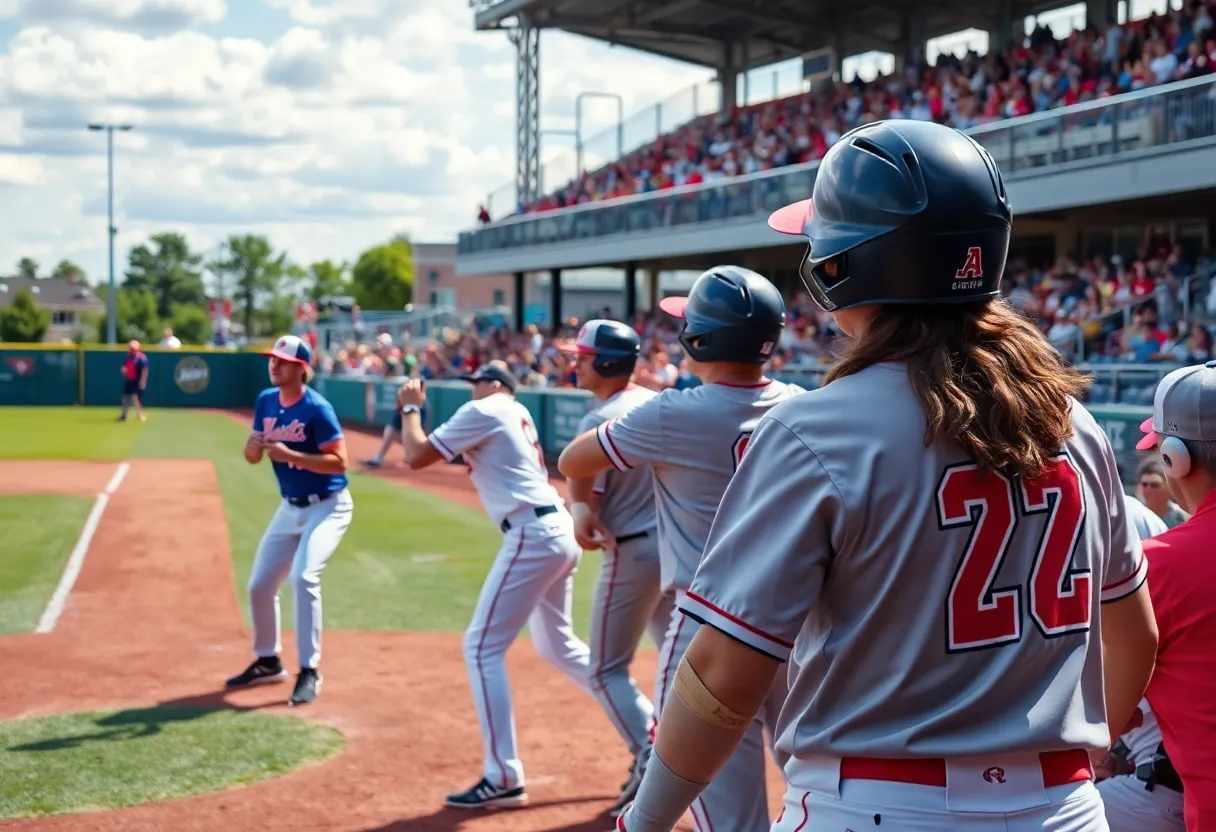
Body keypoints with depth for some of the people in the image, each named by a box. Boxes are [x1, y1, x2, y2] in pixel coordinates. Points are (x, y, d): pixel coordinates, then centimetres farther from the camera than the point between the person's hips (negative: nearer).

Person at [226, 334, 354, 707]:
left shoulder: (317, 408, -19)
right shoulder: (266, 401, 1)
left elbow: (339, 461, -22)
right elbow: (252, 457, 6)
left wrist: (290, 455, -30)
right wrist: (253, 446, -18)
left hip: (328, 507, -7)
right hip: (290, 508, 7)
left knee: (303, 576, -25)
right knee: (259, 585, 9)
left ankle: (310, 672, -16)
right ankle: (268, 661, 31)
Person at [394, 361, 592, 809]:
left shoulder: (483, 410, -4)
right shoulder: (518, 414, 21)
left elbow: (416, 456, -5)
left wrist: (410, 408, 10)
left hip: (532, 536, -9)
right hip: (559, 531, 9)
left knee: (482, 647, -5)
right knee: (557, 645, 22)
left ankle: (503, 778, -6)